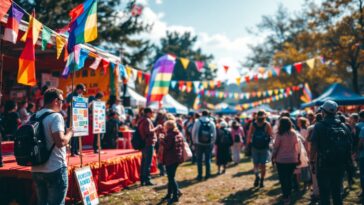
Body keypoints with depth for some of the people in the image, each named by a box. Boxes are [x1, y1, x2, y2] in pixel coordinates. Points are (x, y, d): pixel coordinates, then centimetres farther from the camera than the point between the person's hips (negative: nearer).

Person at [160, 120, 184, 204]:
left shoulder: (169, 135, -16)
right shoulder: (179, 134, 11)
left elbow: (167, 146, -24)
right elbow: (181, 145, 17)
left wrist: (161, 139, -11)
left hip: (171, 159, -9)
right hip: (177, 158, 9)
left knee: (171, 177, -2)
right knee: (171, 176, 18)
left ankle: (175, 196, 1)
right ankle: (169, 194, 26)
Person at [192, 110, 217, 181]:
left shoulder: (197, 122, -5)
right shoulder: (212, 123, -2)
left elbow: (193, 132, -2)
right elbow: (214, 134, 1)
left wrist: (194, 141, 10)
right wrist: (212, 143, 12)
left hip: (199, 144, -1)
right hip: (209, 144, 1)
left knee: (199, 160, 7)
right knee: (208, 159, 12)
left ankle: (200, 175, 9)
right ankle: (207, 175, 14)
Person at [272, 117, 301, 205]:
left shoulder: (280, 135, -13)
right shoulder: (294, 133, -2)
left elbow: (276, 147, -9)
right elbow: (297, 146, 3)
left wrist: (273, 157, 2)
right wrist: (298, 157, 13)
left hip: (281, 160, -4)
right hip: (292, 160, 4)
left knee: (283, 178, 7)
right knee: (289, 177, 18)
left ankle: (286, 197, 7)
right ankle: (288, 195, 25)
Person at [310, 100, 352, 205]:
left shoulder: (319, 126, -10)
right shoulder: (343, 126, 3)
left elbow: (314, 146, -14)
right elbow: (349, 146, 7)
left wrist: (312, 160, -5)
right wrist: (347, 161, 16)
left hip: (323, 164, -4)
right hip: (340, 164, 4)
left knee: (324, 192, 4)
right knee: (337, 192, 17)